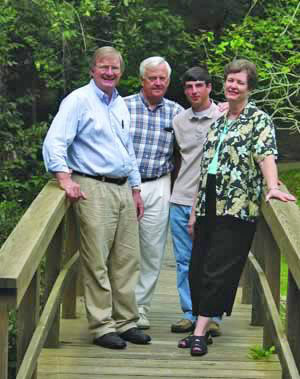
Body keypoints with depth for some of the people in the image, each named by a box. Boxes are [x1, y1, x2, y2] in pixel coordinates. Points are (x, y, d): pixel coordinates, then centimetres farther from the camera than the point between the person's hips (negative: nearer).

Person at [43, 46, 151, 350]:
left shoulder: (121, 105, 18)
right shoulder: (78, 100, -5)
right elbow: (54, 143, -13)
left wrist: (135, 190, 22)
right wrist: (65, 179, -25)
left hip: (123, 189, 7)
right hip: (93, 189, -7)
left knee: (126, 260, 8)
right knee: (97, 262, -6)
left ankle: (125, 321, 17)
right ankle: (101, 327, 0)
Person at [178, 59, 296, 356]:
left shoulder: (258, 120, -1)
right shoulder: (217, 122, 17)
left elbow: (266, 155, -16)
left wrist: (272, 187, -34)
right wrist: (195, 208, 17)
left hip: (236, 208, -7)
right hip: (208, 206, 7)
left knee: (218, 271, -7)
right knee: (197, 268, 6)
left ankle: (200, 332, -5)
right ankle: (200, 326, 14)